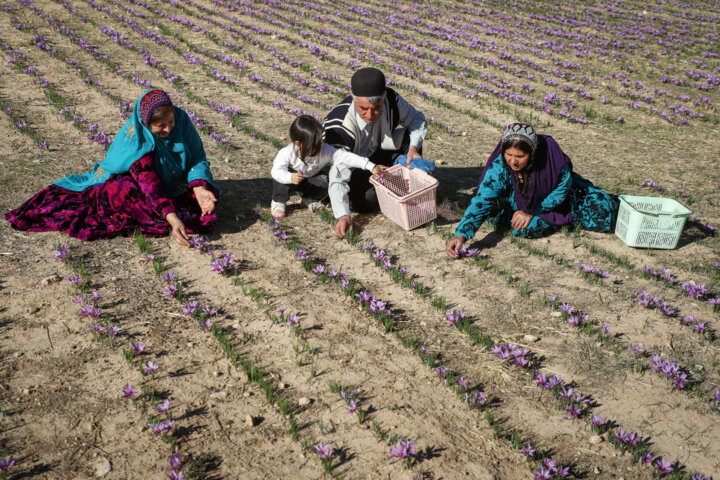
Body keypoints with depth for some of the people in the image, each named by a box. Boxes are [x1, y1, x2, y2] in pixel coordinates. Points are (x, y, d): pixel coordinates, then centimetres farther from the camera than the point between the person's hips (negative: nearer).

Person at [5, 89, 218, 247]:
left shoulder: (181, 119, -17)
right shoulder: (137, 139, -28)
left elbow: (198, 158, -12)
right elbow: (149, 185, -36)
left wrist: (199, 189, -32)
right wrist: (172, 218, -50)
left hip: (172, 185, 4)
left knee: (206, 191, -25)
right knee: (124, 192, -36)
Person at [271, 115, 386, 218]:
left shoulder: (325, 151, -30)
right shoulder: (287, 153, -35)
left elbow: (346, 157, -34)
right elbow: (276, 171, -38)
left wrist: (371, 166, -39)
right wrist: (290, 177, -60)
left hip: (311, 178, 3)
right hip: (292, 175, -3)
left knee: (324, 183, -25)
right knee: (283, 181, -35)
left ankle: (309, 199, 7)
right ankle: (278, 202, -7)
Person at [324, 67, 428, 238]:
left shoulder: (391, 99, -25)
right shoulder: (339, 126, -37)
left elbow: (417, 119, -6)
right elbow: (337, 174, -39)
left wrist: (414, 147, -26)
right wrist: (343, 215, -52)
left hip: (381, 151, 4)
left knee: (409, 135, -21)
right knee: (365, 203, -28)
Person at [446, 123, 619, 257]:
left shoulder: (550, 153, -33)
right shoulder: (498, 168, -33)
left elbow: (563, 186, -19)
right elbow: (481, 202, -37)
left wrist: (532, 214, -24)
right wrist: (461, 235, -52)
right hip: (519, 204, 0)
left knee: (602, 211, -8)